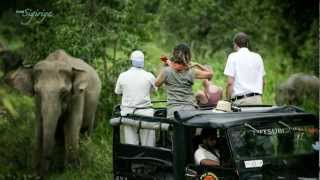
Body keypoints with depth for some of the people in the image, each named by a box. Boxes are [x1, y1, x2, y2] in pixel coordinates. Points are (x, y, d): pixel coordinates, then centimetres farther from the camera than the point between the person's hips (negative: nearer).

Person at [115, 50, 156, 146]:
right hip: (145, 113, -2)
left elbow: (117, 91, 14)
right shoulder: (149, 76, -5)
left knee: (130, 144, 3)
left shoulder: (123, 76, 0)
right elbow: (154, 88, 13)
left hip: (127, 112, 2)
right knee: (148, 145, 2)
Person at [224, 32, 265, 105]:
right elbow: (262, 82, 15)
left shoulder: (233, 57, 1)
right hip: (257, 99, 4)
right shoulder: (257, 57, 13)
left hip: (240, 100, -4)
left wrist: (228, 99, 1)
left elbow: (230, 83, -6)